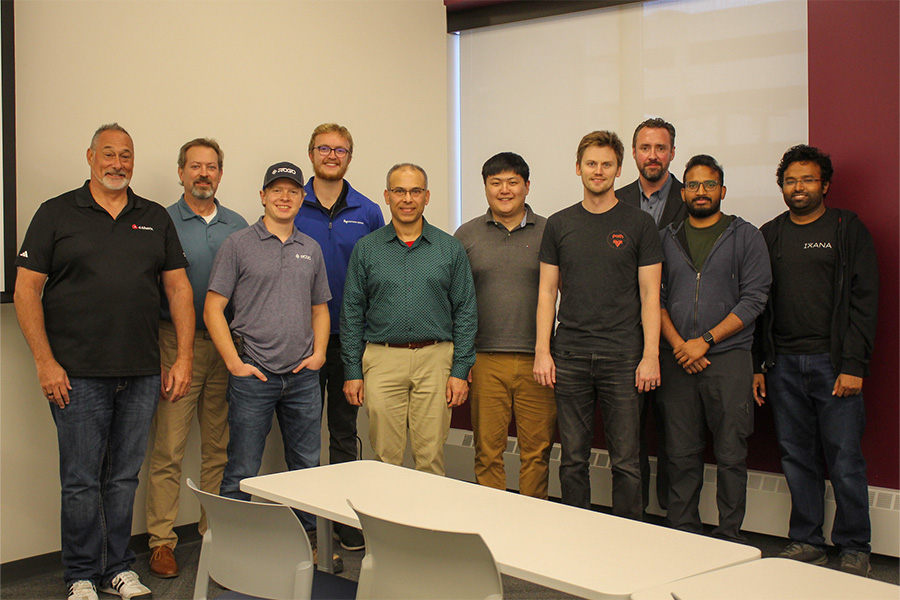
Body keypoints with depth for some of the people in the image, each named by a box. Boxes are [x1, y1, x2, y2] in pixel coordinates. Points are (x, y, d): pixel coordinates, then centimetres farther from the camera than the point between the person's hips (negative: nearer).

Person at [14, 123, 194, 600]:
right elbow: (26, 291, -1)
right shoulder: (56, 214, 2)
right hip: (78, 375, -3)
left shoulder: (156, 219, 12)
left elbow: (178, 288, 10)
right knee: (81, 480, 3)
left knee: (125, 478, 11)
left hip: (141, 376, 3)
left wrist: (183, 358, 2)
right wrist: (45, 362, -9)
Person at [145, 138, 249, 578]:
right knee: (169, 448, -4)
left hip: (227, 346, 4)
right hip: (179, 345, -4)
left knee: (219, 447, 10)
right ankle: (161, 540, 4)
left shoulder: (238, 226, 12)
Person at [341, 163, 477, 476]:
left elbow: (465, 312, 5)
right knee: (385, 457, 3)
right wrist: (352, 372, 1)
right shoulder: (366, 249, 6)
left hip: (434, 359, 0)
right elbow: (352, 313, 7)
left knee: (431, 456, 2)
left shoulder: (451, 248, 6)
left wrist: (460, 370, -3)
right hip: (382, 359, 0)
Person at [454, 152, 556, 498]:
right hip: (485, 359, 1)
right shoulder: (467, 235, 9)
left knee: (537, 449, 3)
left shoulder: (548, 232, 7)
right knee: (487, 450, 4)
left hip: (537, 361, 0)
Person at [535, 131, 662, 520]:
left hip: (622, 357, -2)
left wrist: (650, 355, -7)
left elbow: (649, 294, 0)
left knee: (625, 459, 1)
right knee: (573, 458, 8)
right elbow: (547, 291, 9)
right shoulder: (559, 225, 9)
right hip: (569, 356, 2)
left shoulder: (639, 224, 3)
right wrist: (542, 351, 0)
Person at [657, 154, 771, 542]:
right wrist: (677, 343, -8)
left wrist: (705, 341, -11)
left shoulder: (745, 237, 5)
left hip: (728, 356, -2)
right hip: (676, 360, 2)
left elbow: (753, 299, -3)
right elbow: (655, 297, 8)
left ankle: (729, 536, 8)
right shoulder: (667, 239, 14)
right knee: (681, 452, 5)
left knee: (731, 452, -1)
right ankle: (682, 533, 14)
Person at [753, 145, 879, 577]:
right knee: (797, 457, 7)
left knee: (844, 458, -2)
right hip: (783, 363, 4)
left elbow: (864, 299, -3)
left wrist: (853, 364, -11)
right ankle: (807, 542, 18)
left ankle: (854, 549, 9)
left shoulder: (847, 229, 3)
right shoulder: (769, 235, 13)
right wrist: (758, 366, 8)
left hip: (832, 362, -3)